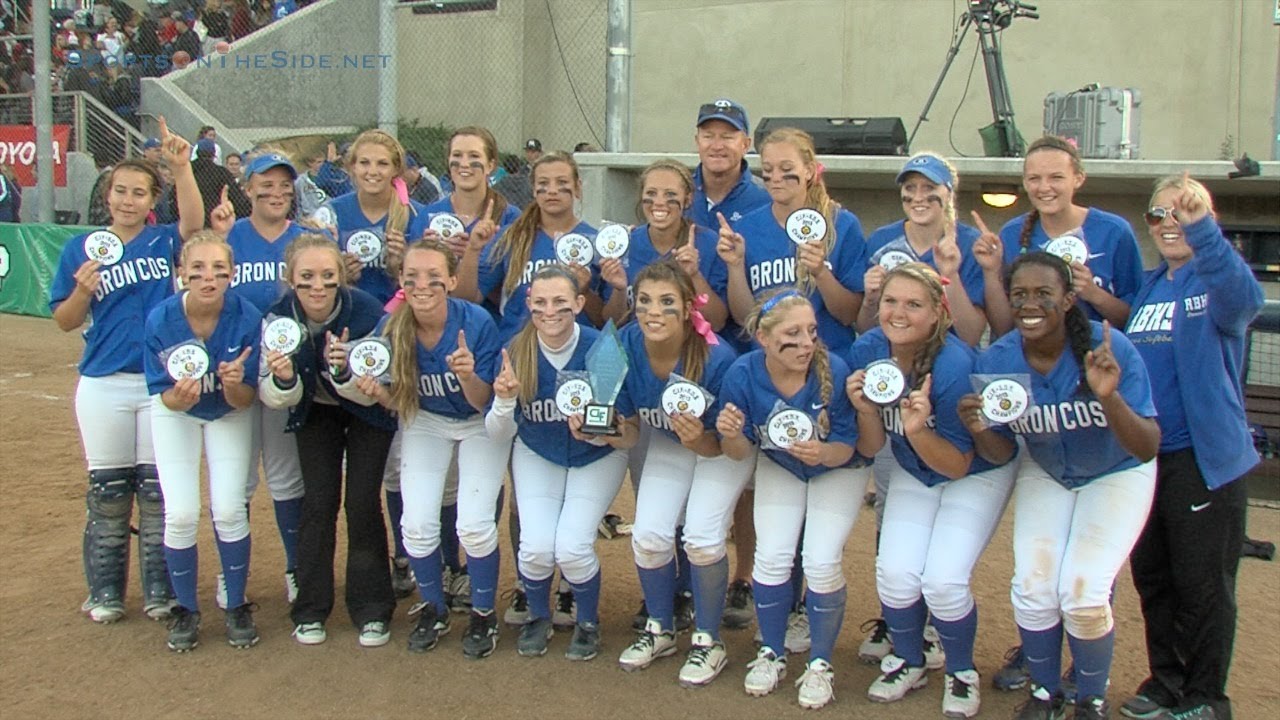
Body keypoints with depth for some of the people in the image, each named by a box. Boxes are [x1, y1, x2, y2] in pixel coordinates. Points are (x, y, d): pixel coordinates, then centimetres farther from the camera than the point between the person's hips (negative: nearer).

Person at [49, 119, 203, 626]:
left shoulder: (162, 241, 1)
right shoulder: (82, 247, 3)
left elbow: (194, 223, -22)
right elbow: (65, 321, 3)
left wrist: (182, 166, -33)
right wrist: (83, 288, -17)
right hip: (103, 384, 1)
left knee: (158, 489, 6)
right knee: (108, 490, 9)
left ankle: (160, 591, 18)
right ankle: (105, 592, 22)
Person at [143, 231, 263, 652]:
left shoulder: (247, 318, -28)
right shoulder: (161, 320, -27)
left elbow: (245, 400, -20)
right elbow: (163, 396, -18)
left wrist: (233, 385, -42)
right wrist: (179, 397, -40)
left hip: (229, 412, 0)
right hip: (174, 411, 0)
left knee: (229, 510, -11)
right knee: (180, 514, -10)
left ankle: (237, 608, 12)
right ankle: (186, 611, 13)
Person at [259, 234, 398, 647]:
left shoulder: (368, 314, -31)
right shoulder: (278, 318, -23)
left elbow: (370, 394, -24)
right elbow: (274, 400, -18)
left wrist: (344, 370, -45)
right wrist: (283, 379, -41)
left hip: (367, 414, -2)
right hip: (316, 412, 2)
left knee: (361, 503, -8)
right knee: (318, 502, -4)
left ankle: (372, 610, 6)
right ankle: (310, 610, 10)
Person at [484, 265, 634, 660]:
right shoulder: (516, 351, -16)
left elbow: (617, 432, -16)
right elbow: (499, 433, -12)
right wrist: (504, 401, -32)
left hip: (597, 456, -2)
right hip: (537, 454, 2)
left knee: (572, 547, -18)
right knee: (536, 547, -15)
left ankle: (588, 621, 14)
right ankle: (538, 616, 18)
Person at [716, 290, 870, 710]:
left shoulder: (834, 371, -32)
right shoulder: (743, 375, -26)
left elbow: (847, 447, -20)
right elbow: (740, 451, -14)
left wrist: (823, 453, -42)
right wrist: (732, 434, -37)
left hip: (837, 469, -2)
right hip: (778, 468, 2)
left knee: (821, 562, -13)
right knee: (772, 558, -7)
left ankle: (820, 664, 11)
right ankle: (771, 654, 19)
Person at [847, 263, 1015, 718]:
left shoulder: (954, 364, -32)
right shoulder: (867, 351, -18)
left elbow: (957, 465, -23)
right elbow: (873, 446, -8)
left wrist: (919, 431, -40)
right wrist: (866, 411, -28)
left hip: (977, 473, -4)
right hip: (913, 473, 4)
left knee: (943, 581, -17)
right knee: (895, 574, -12)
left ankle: (961, 672, 13)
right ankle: (907, 662, 18)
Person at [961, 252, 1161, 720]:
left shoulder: (1110, 349, -28)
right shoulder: (995, 360, -18)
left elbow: (1147, 449, -28)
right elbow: (1002, 453, -7)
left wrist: (1110, 398, -45)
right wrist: (980, 431, -30)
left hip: (1116, 475, -3)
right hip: (1045, 475, 3)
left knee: (1083, 593, -16)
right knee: (1032, 589, -12)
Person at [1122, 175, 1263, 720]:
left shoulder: (1218, 280, -6)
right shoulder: (1147, 288, 12)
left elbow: (1242, 298, -31)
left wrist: (1199, 227, -45)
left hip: (1204, 455, -6)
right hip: (1143, 454, 6)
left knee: (1202, 583, 3)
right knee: (1151, 577, 14)